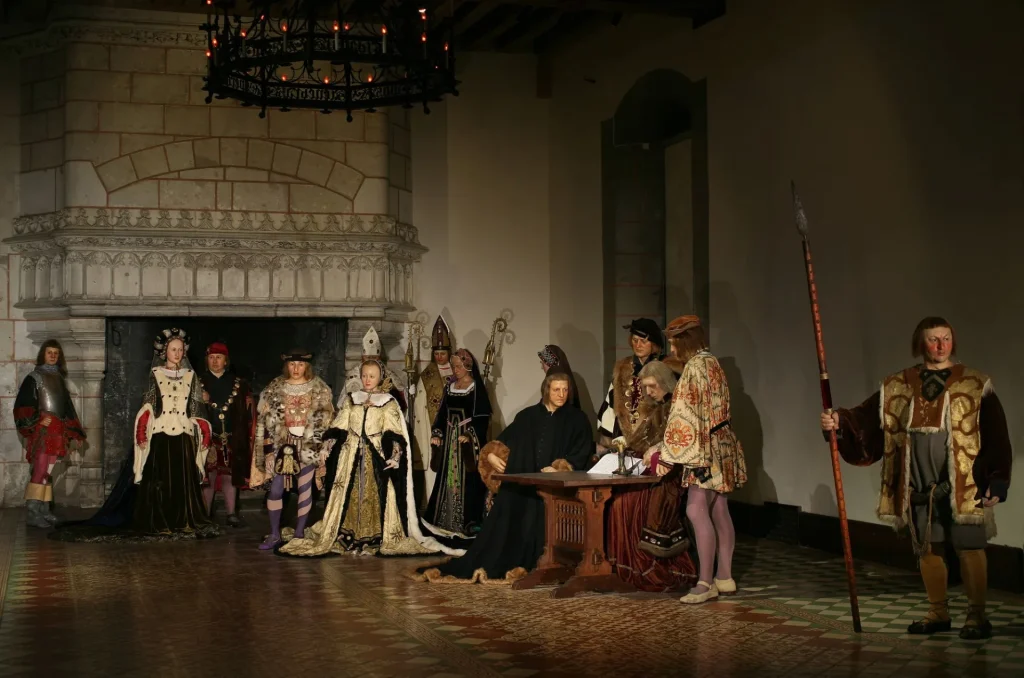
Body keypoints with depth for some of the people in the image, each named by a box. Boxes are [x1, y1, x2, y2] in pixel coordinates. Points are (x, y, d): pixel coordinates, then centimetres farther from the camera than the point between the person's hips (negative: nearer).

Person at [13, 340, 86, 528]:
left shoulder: (59, 378, 17)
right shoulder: (34, 377, -2)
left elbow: (67, 406, 22)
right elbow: (22, 405, -8)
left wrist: (75, 431, 21)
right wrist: (37, 420, -19)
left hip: (58, 431, 7)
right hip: (42, 430, -7)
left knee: (48, 471, 8)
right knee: (41, 470, -14)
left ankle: (44, 511, 10)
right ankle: (32, 514, -17)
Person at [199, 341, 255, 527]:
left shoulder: (238, 384, 6)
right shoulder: (199, 383, 6)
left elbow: (247, 413, 4)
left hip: (231, 438, 1)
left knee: (230, 475, 6)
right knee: (207, 476, 1)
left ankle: (232, 514, 12)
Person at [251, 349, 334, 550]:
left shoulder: (320, 389, 2)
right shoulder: (274, 388, 4)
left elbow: (327, 418, 2)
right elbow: (264, 417, 5)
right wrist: (267, 443, -2)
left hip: (308, 445, -1)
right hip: (280, 445, 1)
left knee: (304, 489, 4)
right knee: (275, 489, -1)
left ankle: (299, 534, 13)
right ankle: (275, 535, 8)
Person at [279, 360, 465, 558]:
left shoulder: (388, 402, 2)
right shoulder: (351, 399, 11)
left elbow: (393, 435, -5)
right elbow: (339, 427, 9)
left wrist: (395, 454, -19)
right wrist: (329, 441, -6)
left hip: (377, 456, -3)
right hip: (352, 454, 3)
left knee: (376, 495, -4)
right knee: (349, 495, 2)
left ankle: (376, 537, 1)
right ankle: (348, 537, 7)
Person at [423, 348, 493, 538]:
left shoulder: (477, 388, -5)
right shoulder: (450, 387, 13)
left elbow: (482, 416, -11)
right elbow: (442, 414, 16)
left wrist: (470, 435, -20)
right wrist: (437, 434, 5)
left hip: (469, 440, -6)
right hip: (449, 439, 6)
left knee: (467, 481, -8)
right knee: (447, 480, 6)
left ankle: (469, 523, -5)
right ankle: (446, 522, 11)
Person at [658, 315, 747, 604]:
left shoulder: (695, 367, -15)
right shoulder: (712, 363, 14)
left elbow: (684, 415, -18)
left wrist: (665, 454, -14)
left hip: (706, 450, -10)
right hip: (720, 447, 10)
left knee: (697, 511, -13)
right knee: (718, 512, 10)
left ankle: (706, 583, -15)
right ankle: (725, 577, 14)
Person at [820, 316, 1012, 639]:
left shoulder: (975, 384, -3)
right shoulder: (899, 386, 6)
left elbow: (996, 437, -6)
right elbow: (867, 417, 1)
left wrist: (996, 481, -11)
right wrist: (840, 422, -18)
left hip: (963, 484, -3)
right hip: (920, 485, 4)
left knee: (969, 548, -3)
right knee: (928, 549, 11)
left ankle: (977, 615, 9)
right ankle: (938, 613, 24)